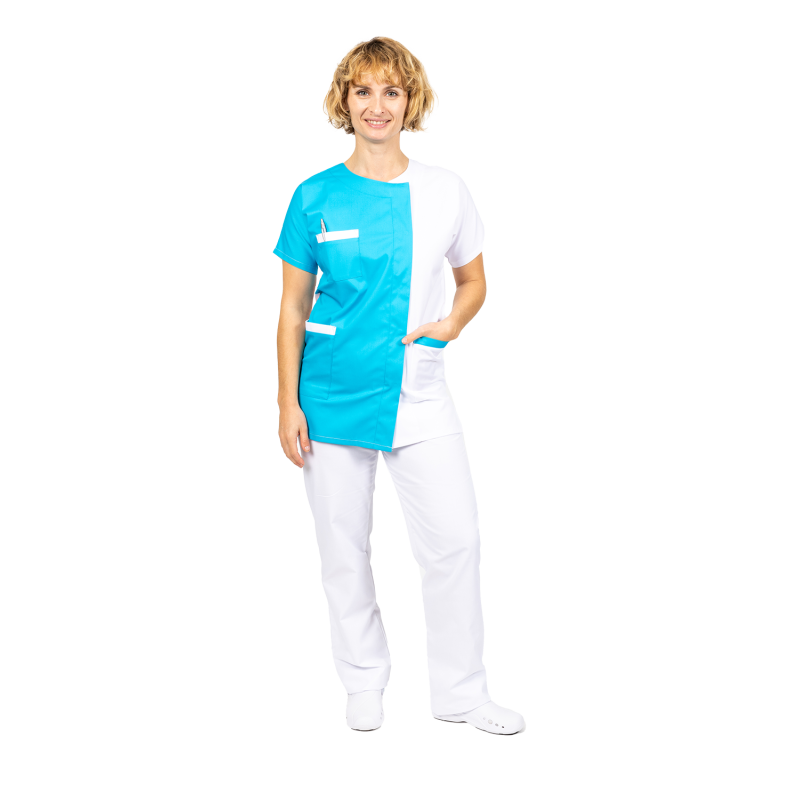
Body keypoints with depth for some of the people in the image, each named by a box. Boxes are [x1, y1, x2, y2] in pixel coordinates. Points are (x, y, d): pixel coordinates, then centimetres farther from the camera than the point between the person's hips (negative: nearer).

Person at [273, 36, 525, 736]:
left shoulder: (445, 191, 3)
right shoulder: (316, 197, -1)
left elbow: (474, 281, 16)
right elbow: (292, 309, 3)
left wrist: (453, 322, -5)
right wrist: (288, 404, -2)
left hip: (420, 398, 1)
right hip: (333, 399, -1)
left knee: (455, 540, -1)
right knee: (344, 547, 8)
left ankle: (461, 692, 16)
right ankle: (364, 682, 27)